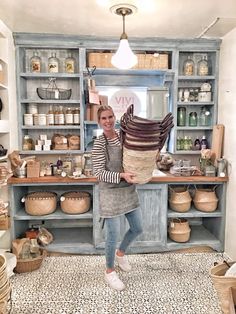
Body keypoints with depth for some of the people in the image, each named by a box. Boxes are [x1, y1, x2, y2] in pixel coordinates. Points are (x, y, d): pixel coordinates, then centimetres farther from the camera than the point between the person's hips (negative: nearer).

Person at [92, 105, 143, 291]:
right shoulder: (99, 144, -14)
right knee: (113, 234, 2)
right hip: (111, 192, -6)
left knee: (137, 229, 17)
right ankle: (110, 272, 28)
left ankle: (120, 253, 45)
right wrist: (121, 176, -25)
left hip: (129, 189, 6)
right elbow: (99, 173, -15)